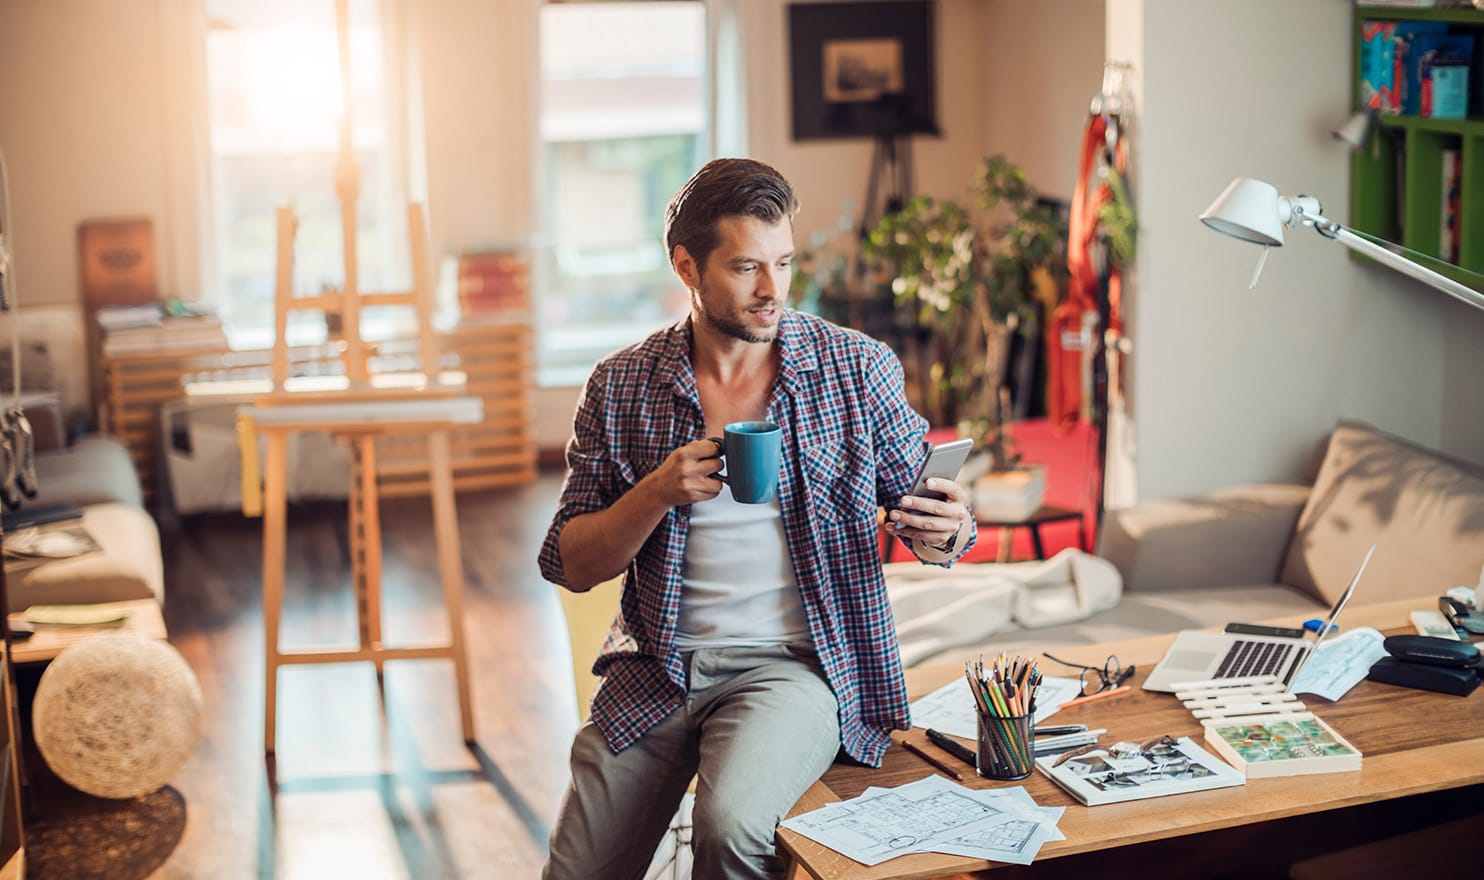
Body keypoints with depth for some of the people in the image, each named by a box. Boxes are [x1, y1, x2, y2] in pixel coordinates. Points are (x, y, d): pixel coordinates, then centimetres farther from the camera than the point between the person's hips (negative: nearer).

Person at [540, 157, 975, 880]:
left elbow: (917, 515, 8)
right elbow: (570, 565, 3)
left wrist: (946, 534, -16)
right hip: (657, 665, 2)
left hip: (796, 661, -2)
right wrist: (660, 492, -14)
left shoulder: (857, 368, 1)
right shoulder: (621, 387, 2)